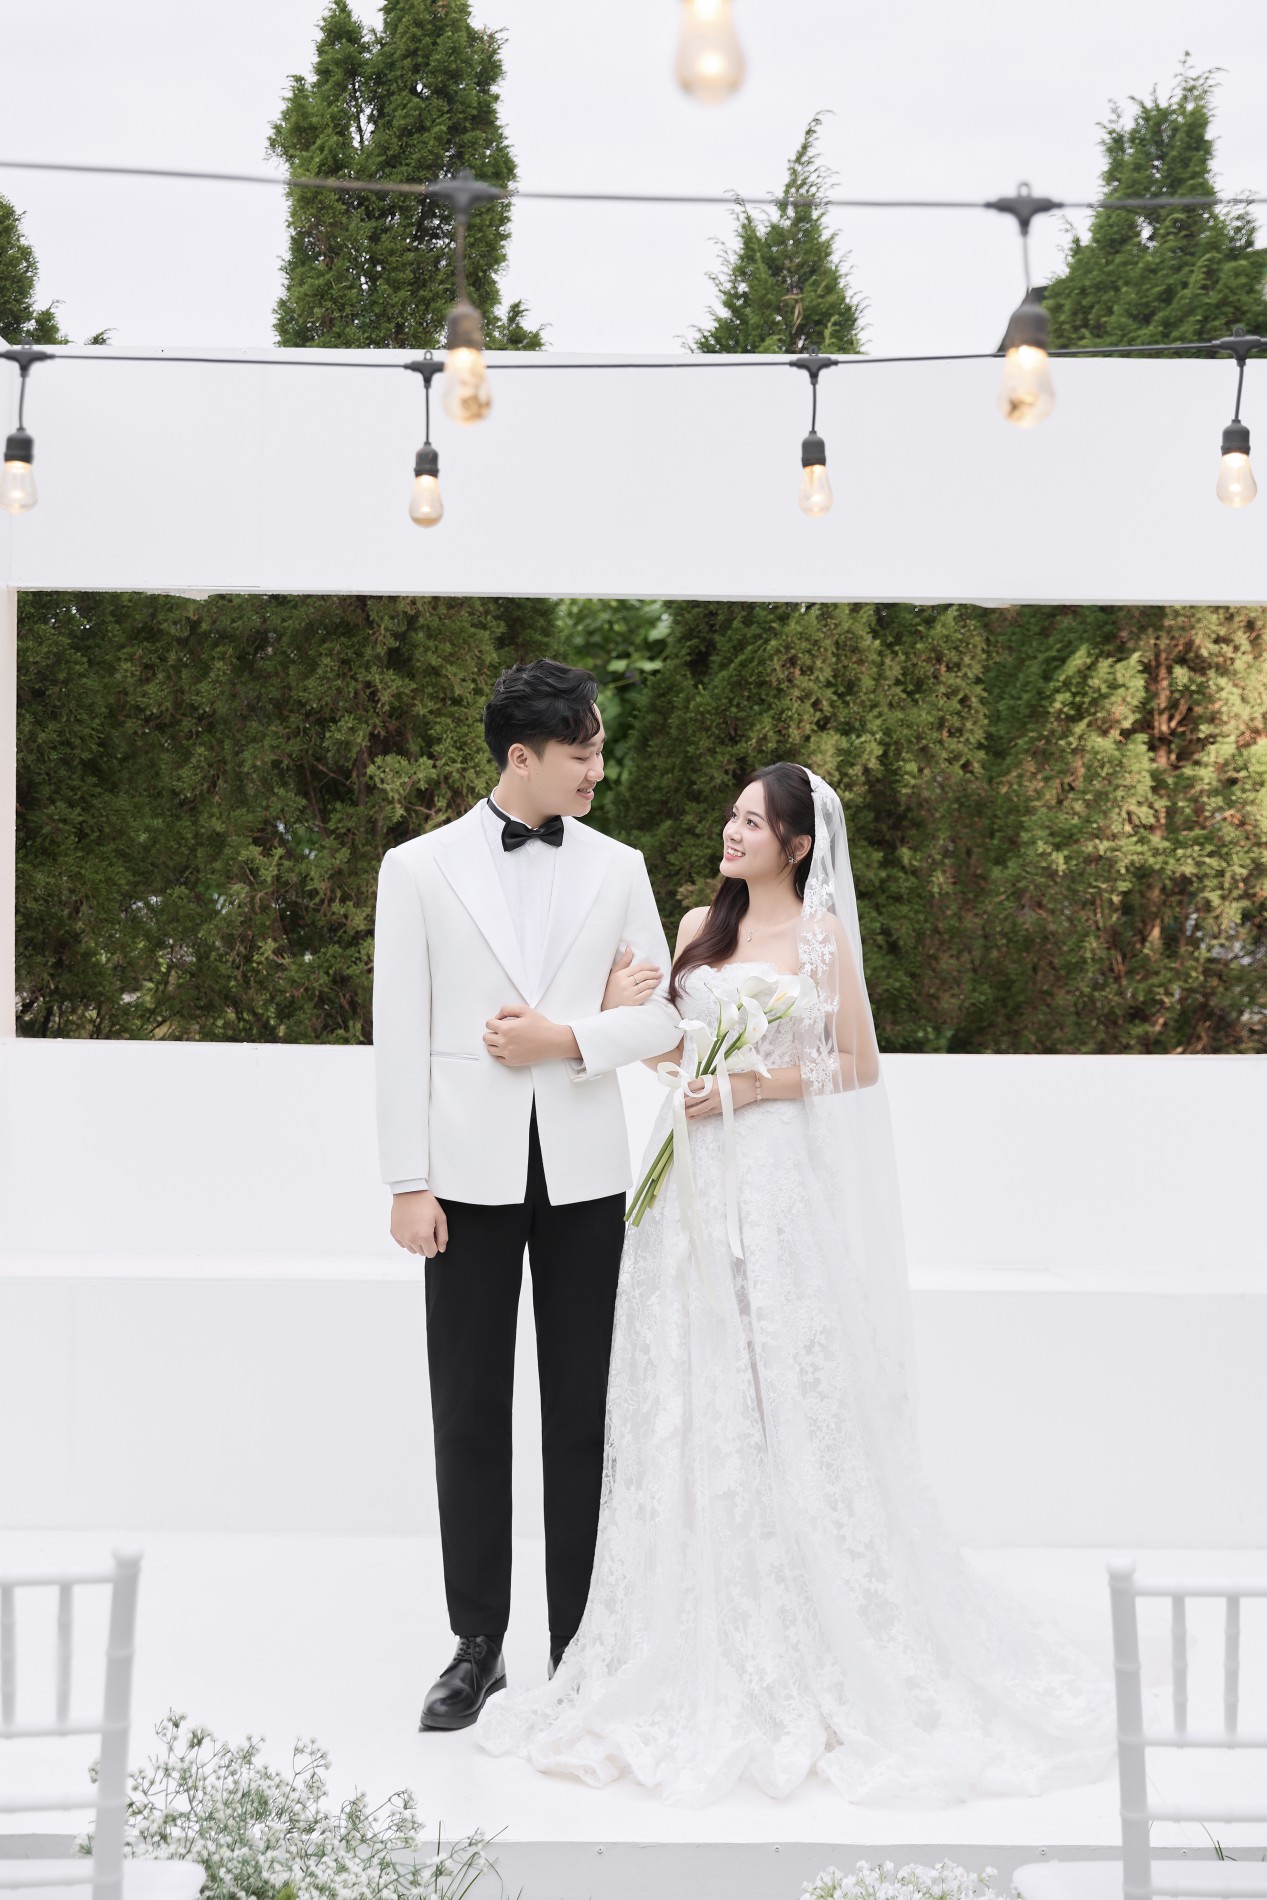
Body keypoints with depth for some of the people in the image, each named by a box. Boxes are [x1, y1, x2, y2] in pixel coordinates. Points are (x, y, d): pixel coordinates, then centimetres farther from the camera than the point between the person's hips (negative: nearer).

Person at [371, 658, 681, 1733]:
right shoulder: (421, 868, 0)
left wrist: (567, 1037, -12)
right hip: (471, 1171, -1)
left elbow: (661, 1014, 7)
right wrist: (410, 1184, -7)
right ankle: (478, 1645, 16)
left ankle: (578, 1643, 16)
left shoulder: (617, 868, 7)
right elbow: (400, 1033, -2)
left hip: (582, 1170, 2)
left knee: (580, 1412, 7)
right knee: (470, 1414, 4)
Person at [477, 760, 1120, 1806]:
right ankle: (704, 1641, 13)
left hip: (781, 1184, -5)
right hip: (695, 1182, 5)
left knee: (786, 1400, -4)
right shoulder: (701, 925, 13)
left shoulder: (822, 934, 0)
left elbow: (860, 1064, -1)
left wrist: (753, 1086, -11)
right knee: (690, 1399, 4)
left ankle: (811, 1648, 7)